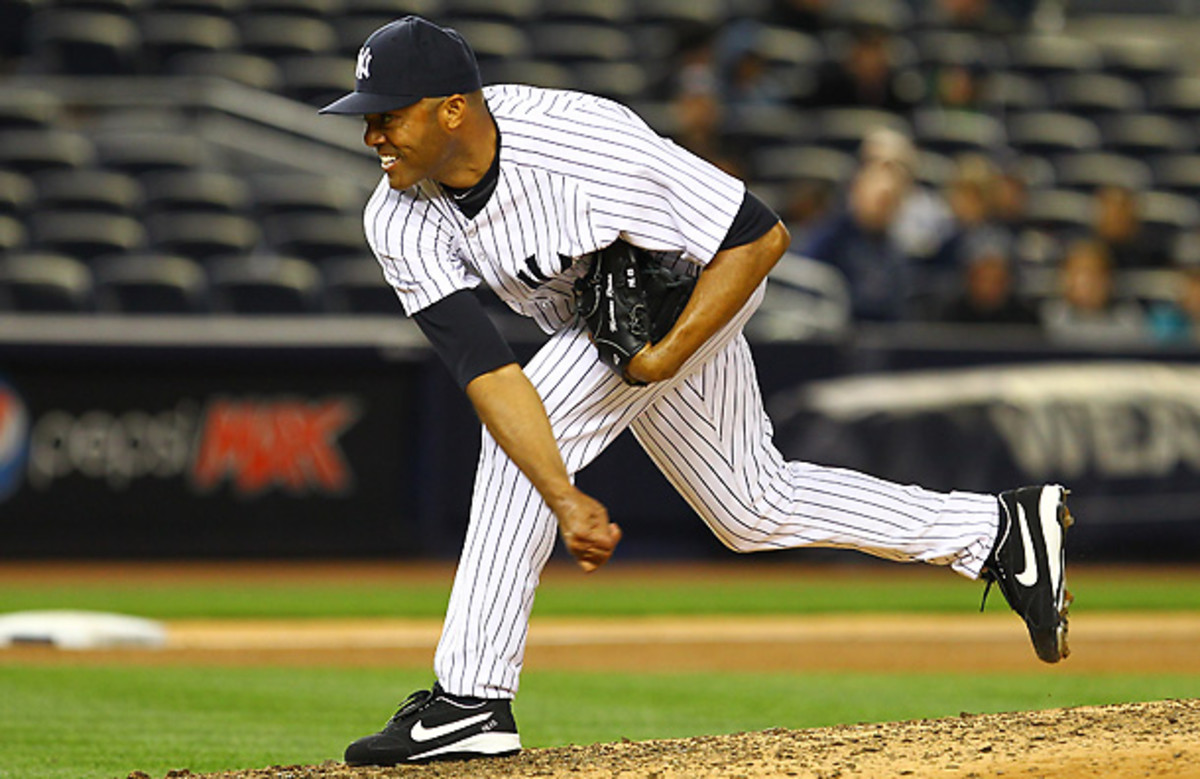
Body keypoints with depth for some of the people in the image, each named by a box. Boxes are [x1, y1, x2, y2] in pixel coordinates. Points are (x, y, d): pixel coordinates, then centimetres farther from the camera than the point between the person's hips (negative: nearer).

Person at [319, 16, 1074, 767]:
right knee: (755, 511, 17)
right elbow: (486, 370, -28)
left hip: (695, 291, -7)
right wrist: (565, 501, -38)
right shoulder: (401, 222, -24)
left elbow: (763, 236, -29)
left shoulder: (586, 147, -38)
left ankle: (471, 700, -21)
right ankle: (1001, 529, 31)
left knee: (535, 427, -26)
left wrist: (671, 353, -33)